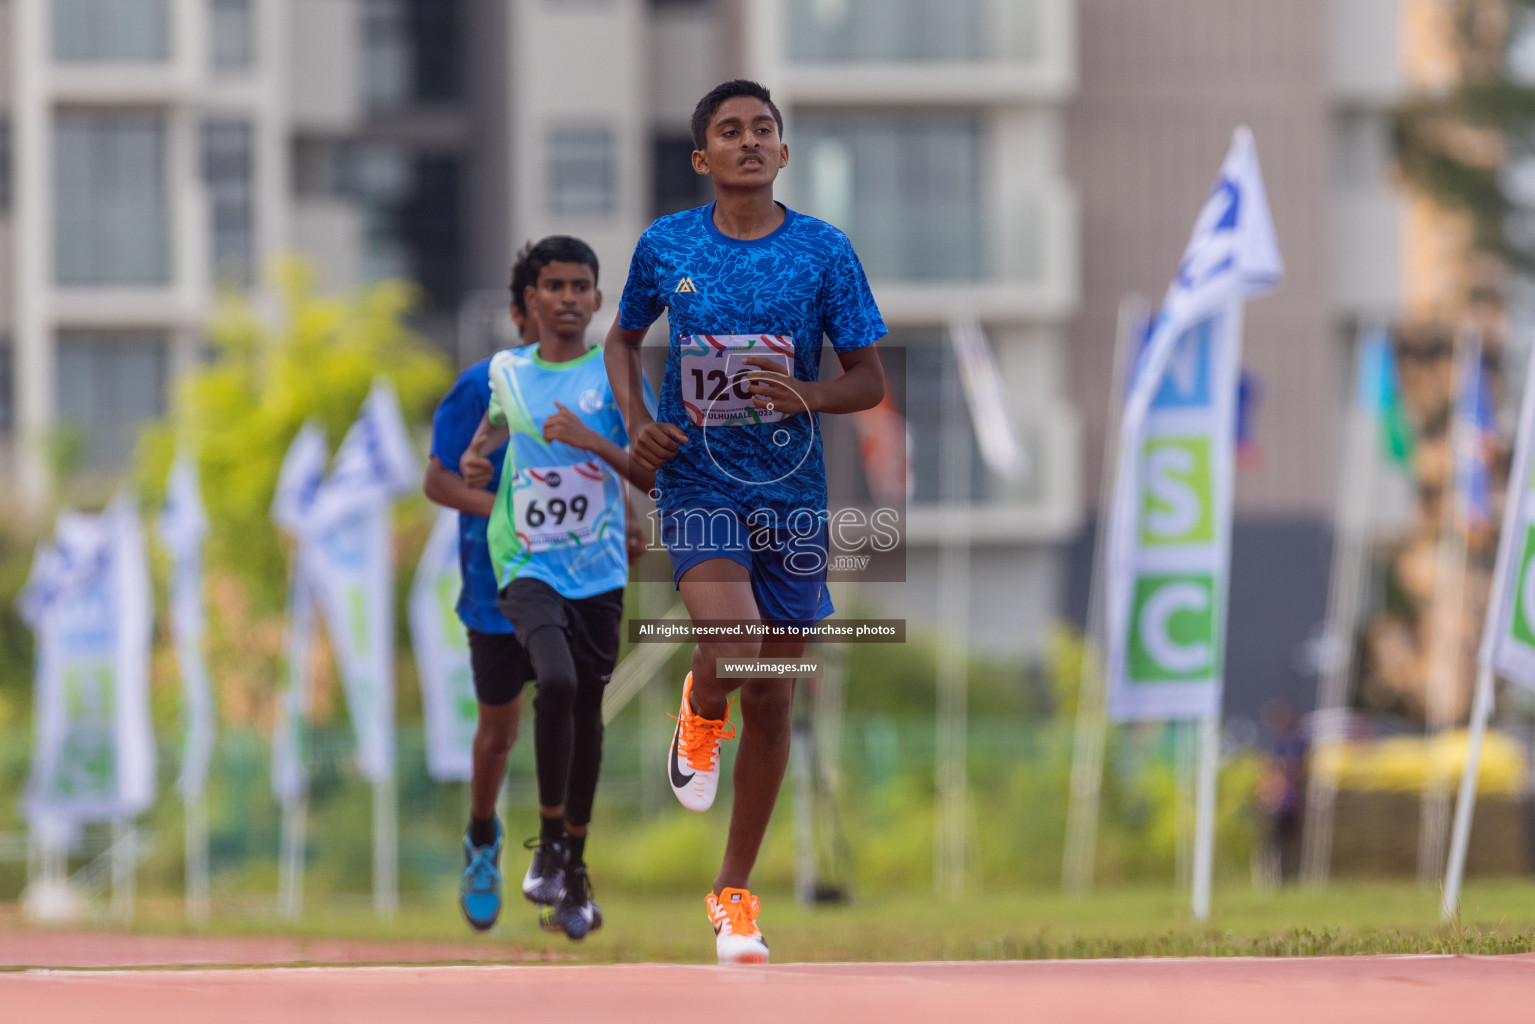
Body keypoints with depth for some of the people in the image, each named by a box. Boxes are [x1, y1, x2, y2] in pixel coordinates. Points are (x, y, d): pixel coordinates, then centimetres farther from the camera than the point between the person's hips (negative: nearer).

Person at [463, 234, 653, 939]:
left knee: (587, 710, 7)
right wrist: (475, 459, 9)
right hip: (529, 563, -1)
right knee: (557, 681, -25)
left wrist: (592, 442, -21)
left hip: (599, 570, 1)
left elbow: (655, 478, -7)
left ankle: (575, 867, 21)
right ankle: (549, 837, -12)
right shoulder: (506, 371, 6)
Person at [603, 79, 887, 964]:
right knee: (734, 652, -27)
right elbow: (624, 337, 16)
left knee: (772, 699, 6)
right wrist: (635, 420, -2)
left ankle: (735, 892, 22)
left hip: (792, 491, 2)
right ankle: (700, 722, 12)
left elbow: (871, 380, 0)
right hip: (698, 483, -2)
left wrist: (808, 396, -21)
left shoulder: (824, 251, -3)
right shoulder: (666, 246, -1)